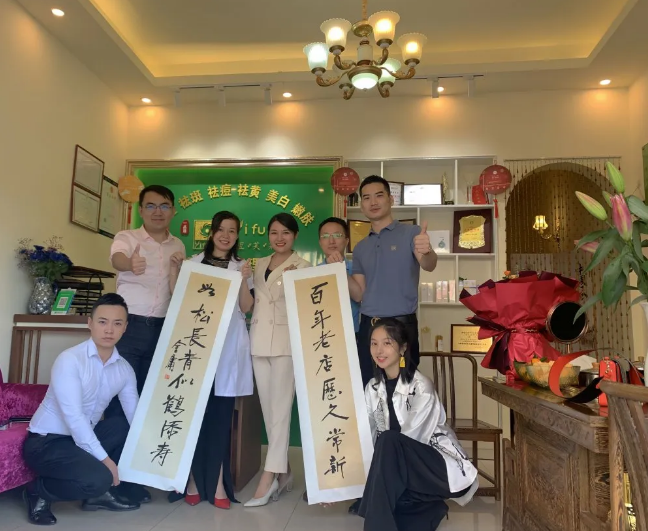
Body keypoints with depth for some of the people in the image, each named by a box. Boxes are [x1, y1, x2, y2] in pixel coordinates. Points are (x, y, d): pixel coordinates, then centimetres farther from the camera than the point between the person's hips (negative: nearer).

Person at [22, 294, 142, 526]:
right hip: (46, 442, -7)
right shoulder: (70, 360, -20)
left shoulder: (125, 369, -1)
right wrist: (104, 459, -27)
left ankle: (104, 491, 5)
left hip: (85, 438, 7)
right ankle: (39, 492, 0)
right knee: (97, 478, -28)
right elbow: (73, 416, -26)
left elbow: (137, 417, -5)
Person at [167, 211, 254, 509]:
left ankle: (217, 482, 9)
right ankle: (194, 479, 9)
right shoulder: (194, 263, 11)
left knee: (221, 412, 2)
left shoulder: (242, 267, 10)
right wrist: (174, 271, -2)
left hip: (229, 343, 0)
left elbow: (246, 308, 3)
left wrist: (244, 280, -11)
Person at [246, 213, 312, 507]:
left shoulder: (302, 266, 0)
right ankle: (284, 472, 18)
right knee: (267, 409, 8)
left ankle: (268, 477, -3)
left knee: (280, 408, -6)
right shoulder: (260, 264, 16)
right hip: (259, 340, 6)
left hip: (286, 341, -6)